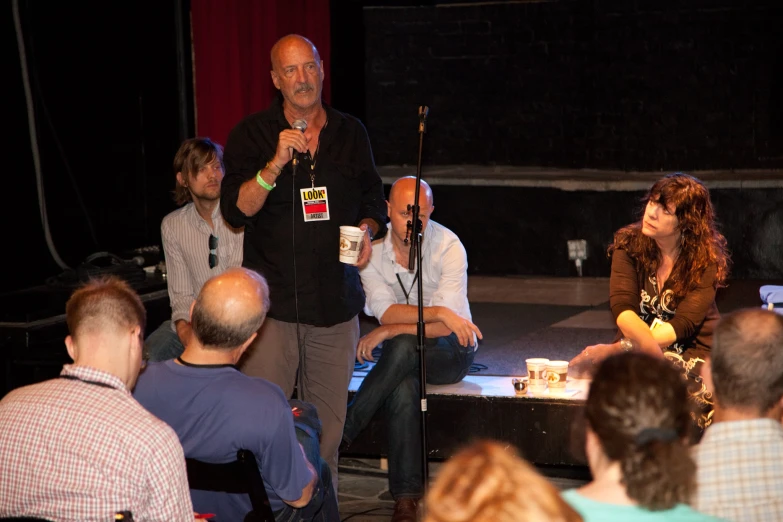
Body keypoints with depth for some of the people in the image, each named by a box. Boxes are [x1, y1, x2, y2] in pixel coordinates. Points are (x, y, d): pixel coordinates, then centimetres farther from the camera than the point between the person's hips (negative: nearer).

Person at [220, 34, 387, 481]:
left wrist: (367, 229, 0)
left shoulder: (351, 133, 12)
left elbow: (373, 203, 21)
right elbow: (237, 209, -8)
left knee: (328, 426, 5)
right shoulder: (252, 134, 3)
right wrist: (277, 162, -21)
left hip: (336, 302, 3)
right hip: (272, 301, -3)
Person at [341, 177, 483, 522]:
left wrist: (388, 332, -23)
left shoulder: (448, 246, -15)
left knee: (404, 346, -36)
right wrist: (439, 312, -27)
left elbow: (445, 327, -20)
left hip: (451, 352, -2)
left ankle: (342, 431, -22)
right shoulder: (372, 249, -7)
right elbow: (387, 312, -16)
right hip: (402, 355, 2)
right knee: (404, 391, -33)